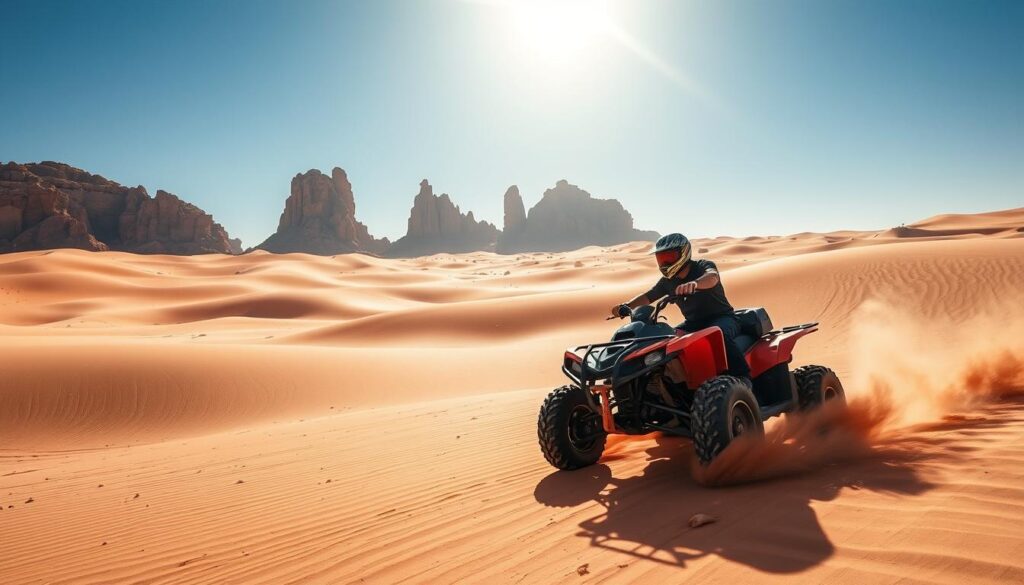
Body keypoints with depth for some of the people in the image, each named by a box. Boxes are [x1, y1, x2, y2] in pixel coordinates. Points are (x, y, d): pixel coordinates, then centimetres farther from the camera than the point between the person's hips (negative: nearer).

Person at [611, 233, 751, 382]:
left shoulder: (703, 266, -13)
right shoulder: (668, 281, 5)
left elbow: (712, 277, -36)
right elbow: (648, 296, 3)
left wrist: (694, 284, -60)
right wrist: (626, 306, -17)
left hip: (722, 318, -6)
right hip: (694, 323, 6)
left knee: (719, 334, -39)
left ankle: (743, 377, -31)